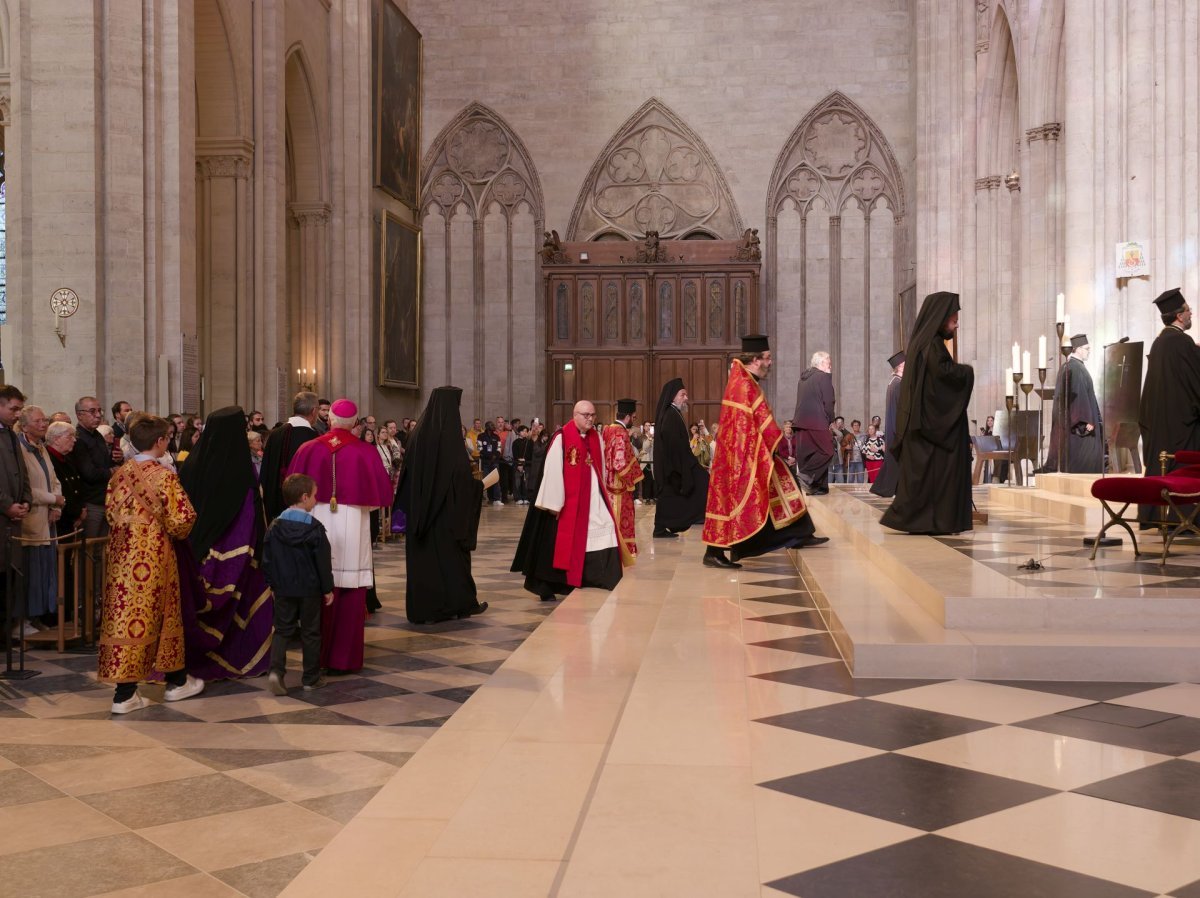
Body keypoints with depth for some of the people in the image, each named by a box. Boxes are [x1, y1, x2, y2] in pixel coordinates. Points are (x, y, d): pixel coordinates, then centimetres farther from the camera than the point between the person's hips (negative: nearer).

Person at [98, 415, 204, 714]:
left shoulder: (120, 474, 3)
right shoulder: (164, 476, -14)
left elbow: (111, 513, 8)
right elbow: (182, 519, -15)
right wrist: (174, 532, 7)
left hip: (121, 553, 5)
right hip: (152, 555, -5)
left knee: (122, 613, 6)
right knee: (160, 615, 8)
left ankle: (126, 693, 6)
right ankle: (177, 681, 22)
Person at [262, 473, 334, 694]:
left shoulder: (274, 527, 0)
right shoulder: (315, 528, -11)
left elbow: (267, 560, 5)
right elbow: (323, 562, -10)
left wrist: (273, 583, 16)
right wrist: (328, 589, -1)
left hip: (283, 589, 3)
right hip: (309, 590, -3)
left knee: (282, 630, 11)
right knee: (310, 632, 9)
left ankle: (276, 670, -10)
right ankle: (311, 678, 15)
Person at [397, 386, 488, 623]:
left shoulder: (419, 432, 3)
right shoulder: (449, 433, -14)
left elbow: (408, 470, 8)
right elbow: (462, 473, -16)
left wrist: (415, 508, 15)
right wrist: (478, 485, 2)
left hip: (420, 510, 5)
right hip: (447, 507, -5)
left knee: (423, 554, 8)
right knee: (451, 551, 6)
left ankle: (422, 608, 11)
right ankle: (461, 602, 15)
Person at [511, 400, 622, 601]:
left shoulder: (596, 438, 8)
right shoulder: (561, 438, -12)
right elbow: (552, 471, -14)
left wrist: (603, 496, 14)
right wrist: (553, 503, -16)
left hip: (592, 500, 6)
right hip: (566, 500, -6)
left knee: (604, 530, -4)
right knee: (558, 545, 1)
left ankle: (599, 579, 5)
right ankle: (546, 589, 13)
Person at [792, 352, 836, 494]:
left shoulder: (803, 377, 16)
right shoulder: (824, 376, -7)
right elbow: (828, 402, -11)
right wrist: (830, 421, 3)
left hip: (801, 421, 8)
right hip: (817, 422, -8)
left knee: (806, 455, 9)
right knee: (826, 452, -2)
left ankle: (811, 486, 9)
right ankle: (807, 476, -17)